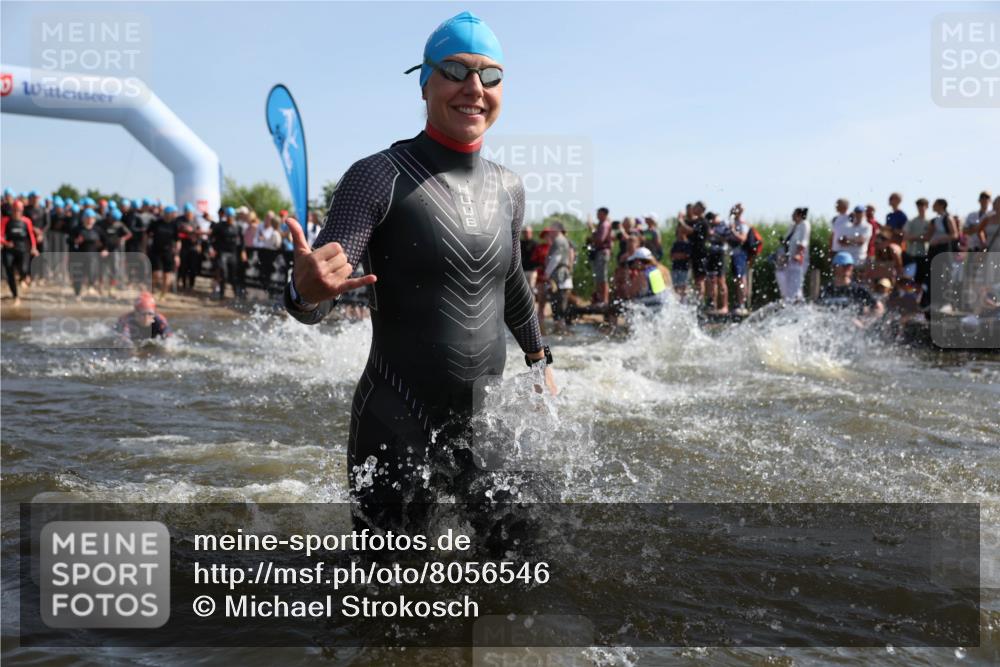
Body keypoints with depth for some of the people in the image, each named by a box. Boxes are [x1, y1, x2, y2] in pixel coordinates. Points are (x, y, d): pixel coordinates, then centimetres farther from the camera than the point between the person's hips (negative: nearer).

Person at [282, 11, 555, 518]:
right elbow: (315, 301, -18)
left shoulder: (507, 188, 7)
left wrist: (540, 361, 35)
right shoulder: (380, 176, -9)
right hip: (397, 431, -5)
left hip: (490, 425, 5)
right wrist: (306, 290, -41)